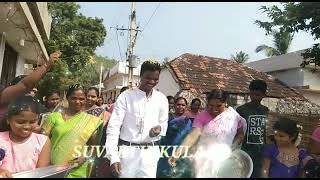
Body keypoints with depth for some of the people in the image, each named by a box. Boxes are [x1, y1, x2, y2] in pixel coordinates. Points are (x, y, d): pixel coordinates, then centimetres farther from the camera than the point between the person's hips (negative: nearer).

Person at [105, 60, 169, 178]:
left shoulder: (162, 99, 2)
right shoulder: (126, 96, -7)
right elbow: (113, 126, -8)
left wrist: (159, 129, -10)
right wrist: (113, 157, -13)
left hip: (151, 152, 2)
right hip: (128, 151, -1)